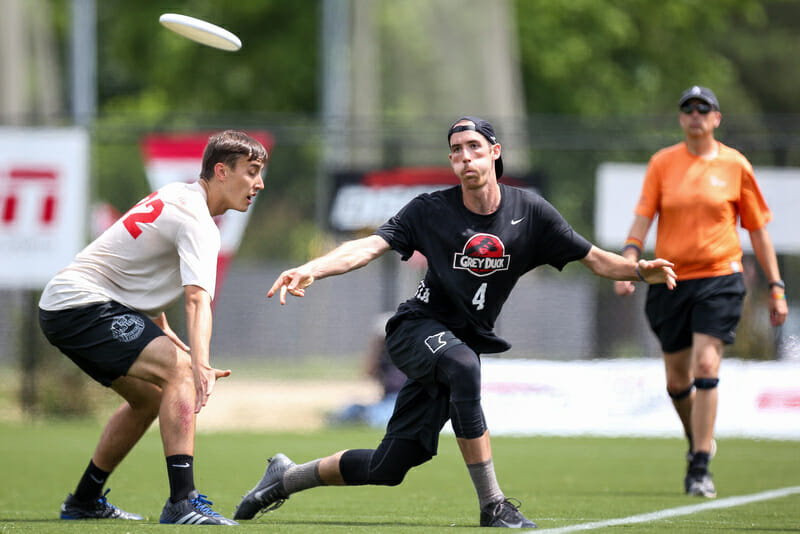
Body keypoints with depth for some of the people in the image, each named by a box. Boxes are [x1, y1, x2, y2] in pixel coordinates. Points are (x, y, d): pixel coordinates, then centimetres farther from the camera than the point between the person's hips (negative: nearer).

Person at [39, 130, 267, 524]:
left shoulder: (174, 197, 16)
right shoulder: (196, 222, -15)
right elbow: (197, 298, -32)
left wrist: (165, 337, 26)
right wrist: (200, 365, -44)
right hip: (84, 304, -11)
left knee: (151, 397, 23)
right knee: (180, 371, -23)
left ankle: (84, 502, 31)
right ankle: (182, 502, -33)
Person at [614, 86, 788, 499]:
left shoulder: (735, 165, 2)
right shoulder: (662, 163, 4)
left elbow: (757, 228, 8)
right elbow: (642, 219, 1)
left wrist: (775, 287, 7)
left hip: (719, 278, -2)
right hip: (671, 277, 2)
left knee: (706, 366, -16)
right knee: (677, 380, 7)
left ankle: (699, 469, -12)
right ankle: (699, 441, 35)